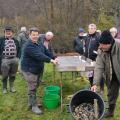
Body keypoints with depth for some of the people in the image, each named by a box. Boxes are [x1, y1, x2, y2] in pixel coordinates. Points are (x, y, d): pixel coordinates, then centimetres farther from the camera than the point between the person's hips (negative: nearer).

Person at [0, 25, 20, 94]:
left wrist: (17, 57, 7)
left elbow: (18, 49, 17)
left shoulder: (15, 40, 8)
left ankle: (12, 87, 30)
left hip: (14, 60, 4)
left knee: (13, 75, 14)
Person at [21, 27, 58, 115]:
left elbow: (46, 52, 9)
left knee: (35, 86, 18)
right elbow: (38, 55, -33)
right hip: (29, 70, -10)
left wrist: (54, 58, -8)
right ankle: (33, 106, 7)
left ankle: (31, 102, 33)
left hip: (37, 69, 10)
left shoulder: (40, 44, 8)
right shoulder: (28, 46, -23)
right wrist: (51, 60, -36)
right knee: (32, 88, -4)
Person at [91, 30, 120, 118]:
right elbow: (99, 67, -18)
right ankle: (110, 111, 37)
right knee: (111, 94, 16)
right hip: (111, 76, 4)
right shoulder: (101, 51, -15)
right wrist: (95, 83, -26)